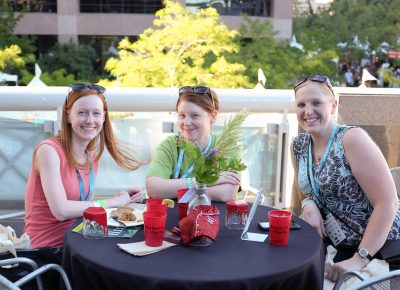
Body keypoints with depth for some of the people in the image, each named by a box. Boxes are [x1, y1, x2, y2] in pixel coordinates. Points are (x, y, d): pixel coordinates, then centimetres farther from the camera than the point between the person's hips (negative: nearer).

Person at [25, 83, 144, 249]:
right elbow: (61, 210, -23)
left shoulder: (92, 158, 8)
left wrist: (118, 200, -8)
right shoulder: (49, 150, -14)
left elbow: (86, 207, 8)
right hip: (46, 250, -6)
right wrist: (111, 203, -14)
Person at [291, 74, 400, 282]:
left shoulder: (352, 139, -19)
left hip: (379, 247, -6)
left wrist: (359, 259, -24)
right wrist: (308, 204, -9)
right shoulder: (298, 146, 0)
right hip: (334, 242, 6)